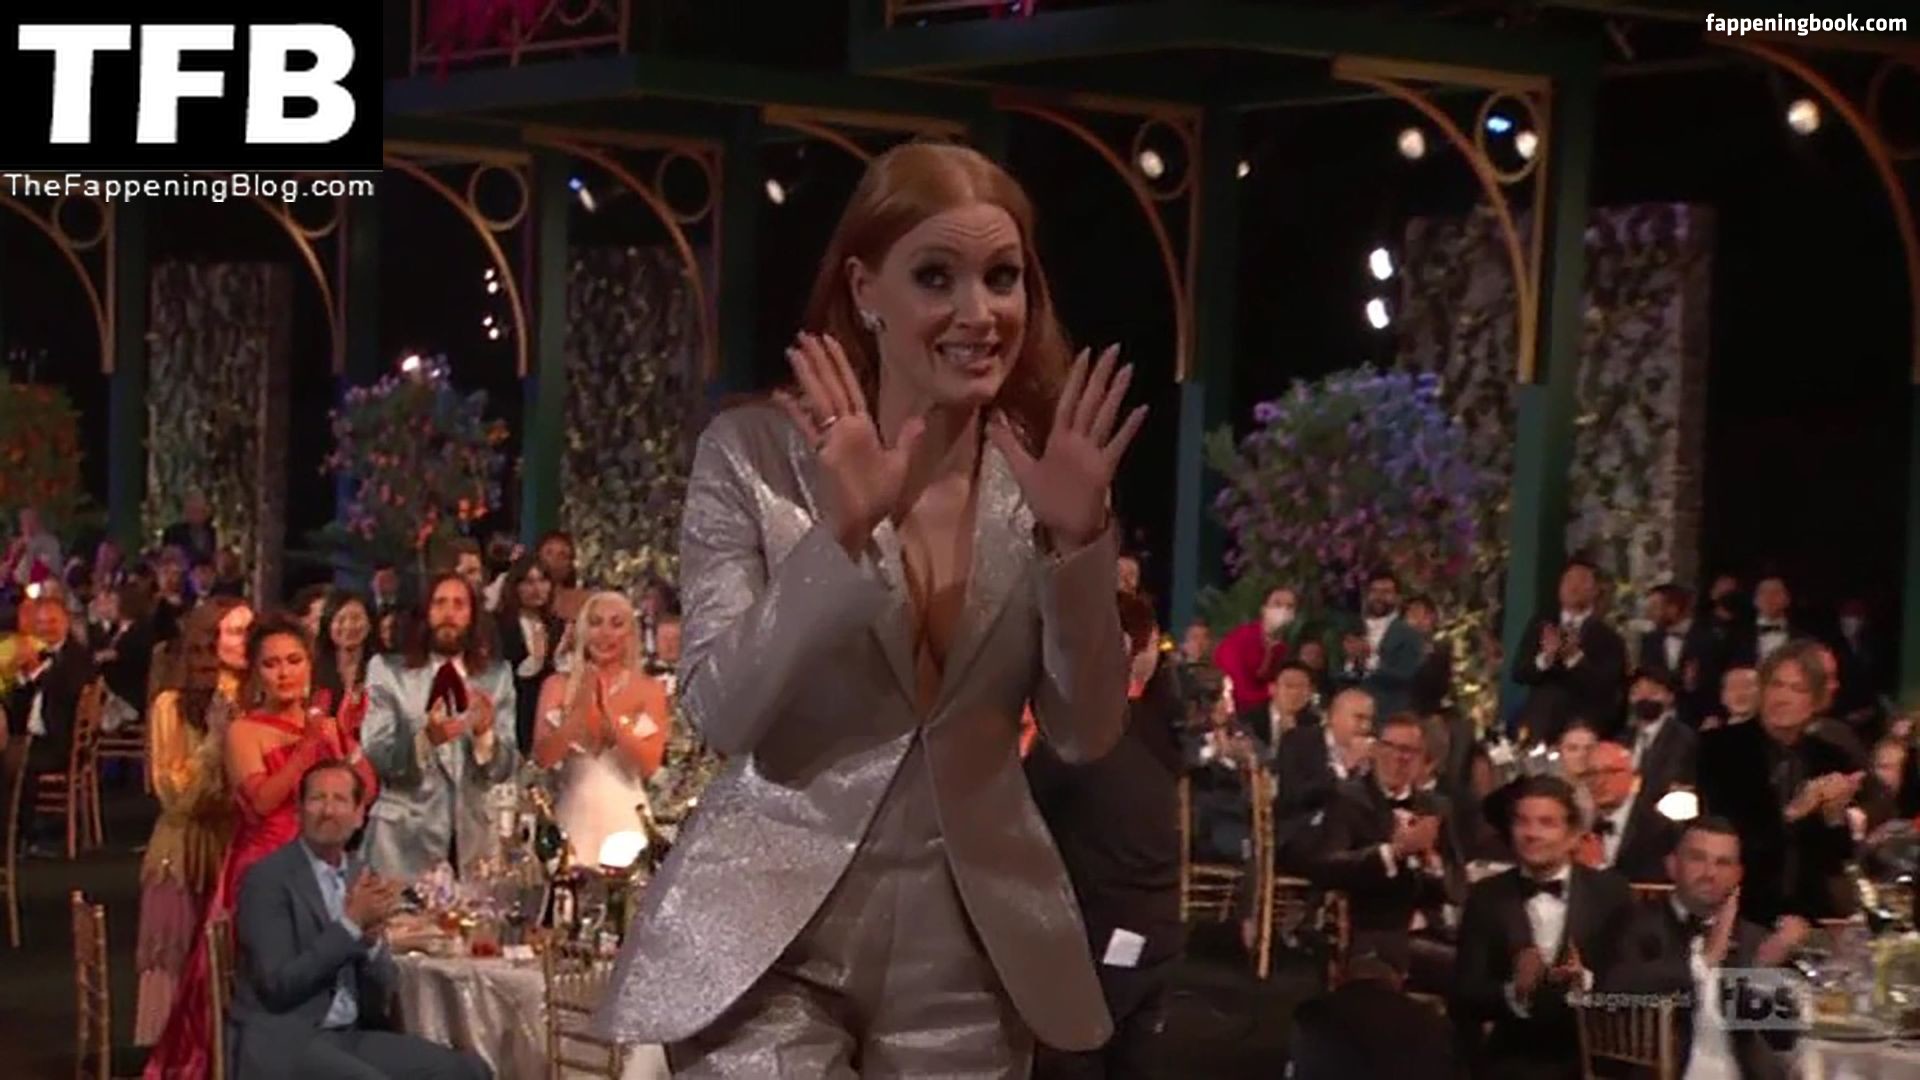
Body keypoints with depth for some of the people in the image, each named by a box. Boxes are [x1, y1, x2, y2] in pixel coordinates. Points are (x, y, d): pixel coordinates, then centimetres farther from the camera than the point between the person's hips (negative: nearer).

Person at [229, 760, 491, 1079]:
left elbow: (382, 992, 10)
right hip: (283, 1042, -7)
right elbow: (278, 985, -17)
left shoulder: (360, 877, 11)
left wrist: (370, 937, -11)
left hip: (350, 1036, 7)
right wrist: (350, 924, -17)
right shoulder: (267, 878, -8)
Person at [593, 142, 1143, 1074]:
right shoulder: (754, 453, -7)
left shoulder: (1041, 474, 1)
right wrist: (842, 532, -24)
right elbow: (720, 715, -13)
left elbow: (1087, 735, -2)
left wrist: (1076, 534, -16)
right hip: (771, 936, -3)